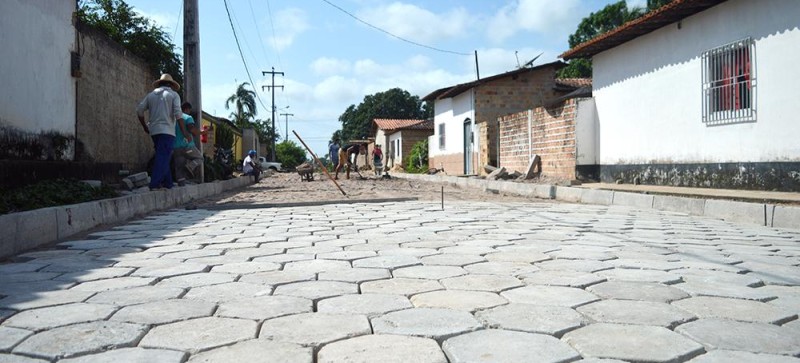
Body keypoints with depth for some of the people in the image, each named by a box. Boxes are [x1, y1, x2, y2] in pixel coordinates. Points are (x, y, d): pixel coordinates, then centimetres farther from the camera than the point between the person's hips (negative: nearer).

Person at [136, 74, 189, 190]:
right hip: (167, 131, -5)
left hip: (154, 131, 5)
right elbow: (178, 113, -9)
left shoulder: (151, 94, 16)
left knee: (163, 157, 14)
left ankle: (167, 184, 14)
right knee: (163, 158, -9)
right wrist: (184, 132, -10)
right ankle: (155, 184, -18)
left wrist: (145, 126, 19)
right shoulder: (173, 94, 3)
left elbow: (139, 110, 8)